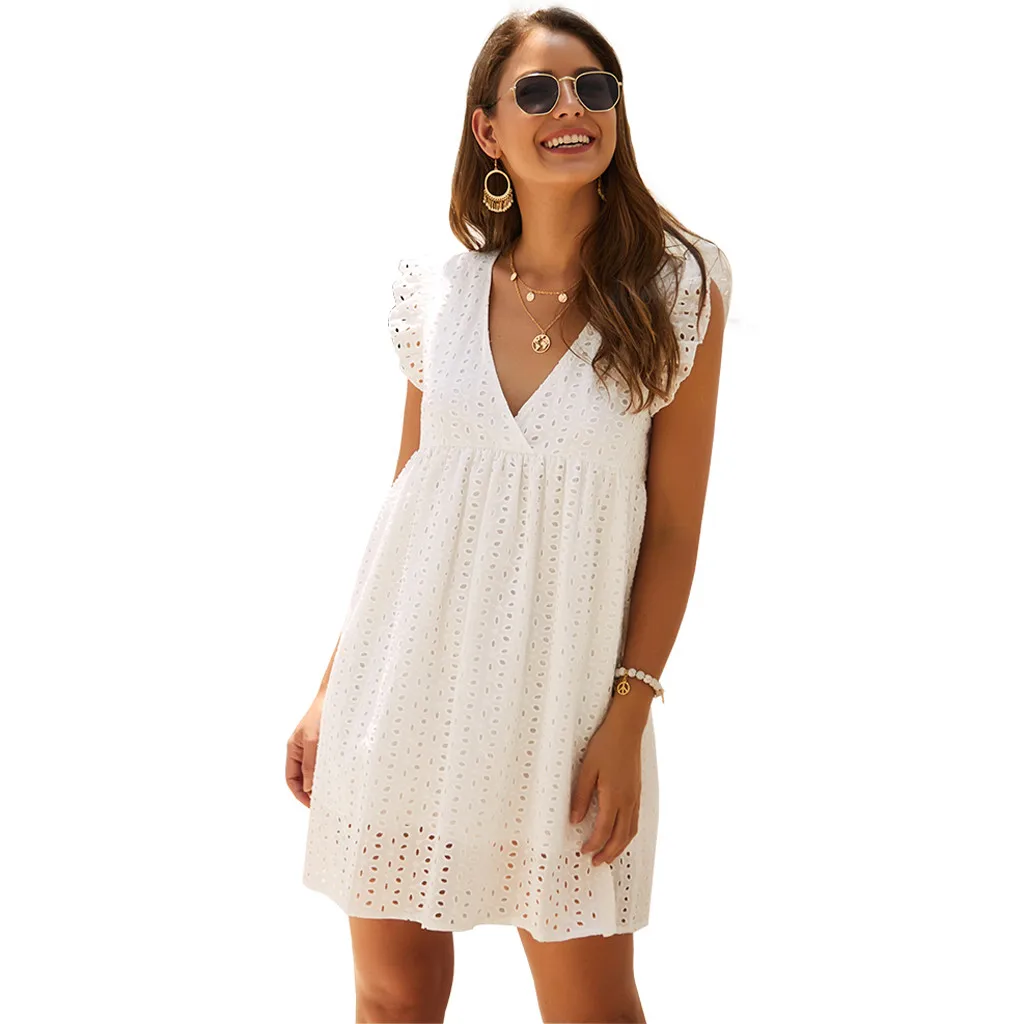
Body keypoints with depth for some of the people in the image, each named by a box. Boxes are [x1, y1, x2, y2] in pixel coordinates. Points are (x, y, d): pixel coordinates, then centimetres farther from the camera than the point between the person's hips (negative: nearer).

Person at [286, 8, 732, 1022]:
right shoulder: (440, 292, 3)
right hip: (407, 673, 2)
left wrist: (629, 717, -9)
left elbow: (673, 525, -3)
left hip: (560, 690, -2)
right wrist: (331, 689, 8)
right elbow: (403, 493, 9)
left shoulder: (678, 290, -5)